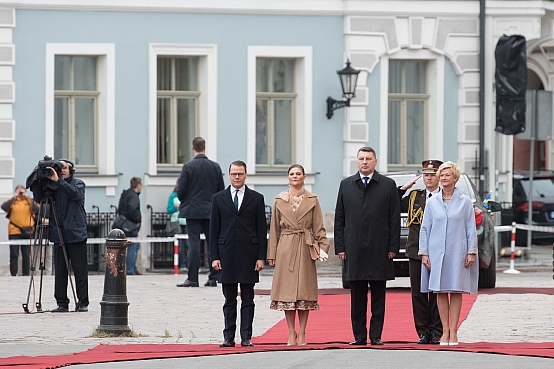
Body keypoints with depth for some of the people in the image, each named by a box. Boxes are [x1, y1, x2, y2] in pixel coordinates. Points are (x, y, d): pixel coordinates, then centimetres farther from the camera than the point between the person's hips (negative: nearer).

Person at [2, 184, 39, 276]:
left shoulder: (29, 201, 9)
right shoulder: (12, 201, 7)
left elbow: (36, 209, -9)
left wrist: (27, 198, -13)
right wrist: (14, 197, -15)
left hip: (27, 232, 1)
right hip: (14, 232, -1)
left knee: (26, 255, 3)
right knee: (14, 255, -2)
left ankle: (26, 275, 9)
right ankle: (13, 275, 1)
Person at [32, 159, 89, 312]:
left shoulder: (78, 184, 4)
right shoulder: (53, 187, 10)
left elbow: (75, 193, -18)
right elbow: (39, 199, 1)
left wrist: (58, 181, -26)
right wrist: (37, 181, -11)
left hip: (76, 234, -3)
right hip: (59, 235, 3)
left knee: (80, 270, -1)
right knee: (60, 271, 2)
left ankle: (83, 303, 4)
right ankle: (62, 303, 6)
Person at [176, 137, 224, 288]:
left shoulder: (188, 166, -9)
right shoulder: (215, 167, 2)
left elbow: (181, 190, -9)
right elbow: (221, 189, 6)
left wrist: (183, 202, 11)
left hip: (193, 210, -3)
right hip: (211, 211, 3)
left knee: (194, 244, -3)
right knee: (212, 243, 7)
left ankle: (192, 278, -5)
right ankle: (213, 277, 8)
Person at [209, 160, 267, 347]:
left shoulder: (256, 198, 6)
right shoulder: (219, 198, 8)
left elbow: (262, 230, 4)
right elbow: (214, 230, 7)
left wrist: (261, 257, -3)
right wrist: (214, 257, -1)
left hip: (248, 255, -1)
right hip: (227, 255, 1)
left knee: (247, 300, 1)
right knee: (229, 300, 4)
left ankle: (246, 337, 3)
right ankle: (228, 337, 6)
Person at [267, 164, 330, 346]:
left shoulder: (312, 200, 6)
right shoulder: (279, 200, 8)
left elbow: (318, 227, 6)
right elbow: (274, 229, 10)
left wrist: (323, 246, -7)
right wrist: (272, 254, 6)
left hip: (305, 249, -1)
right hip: (285, 249, 1)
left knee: (304, 291, -2)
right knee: (287, 291, -2)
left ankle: (302, 334, 4)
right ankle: (291, 334, 3)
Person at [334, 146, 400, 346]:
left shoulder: (388, 185, 5)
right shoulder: (346, 185, 11)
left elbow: (394, 219, 2)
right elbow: (339, 219, 10)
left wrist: (393, 247, -4)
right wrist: (340, 247, 2)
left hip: (379, 250, -2)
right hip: (354, 250, 2)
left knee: (378, 297, 1)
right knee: (357, 297, 4)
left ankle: (376, 336, 5)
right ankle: (359, 336, 8)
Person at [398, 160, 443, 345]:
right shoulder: (414, 197, 11)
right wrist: (403, 188, 2)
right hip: (416, 252, 3)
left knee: (437, 293, 1)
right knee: (418, 293, 4)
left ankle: (437, 332, 7)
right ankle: (423, 332, 10)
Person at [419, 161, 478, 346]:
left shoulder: (465, 201, 3)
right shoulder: (432, 202, 8)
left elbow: (471, 229, 3)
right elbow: (425, 229, 9)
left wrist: (471, 252, -3)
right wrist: (424, 253, 3)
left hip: (457, 252, -2)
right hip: (437, 252, 2)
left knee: (456, 291, -1)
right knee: (441, 291, 1)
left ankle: (453, 331, 2)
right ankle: (445, 331, 6)